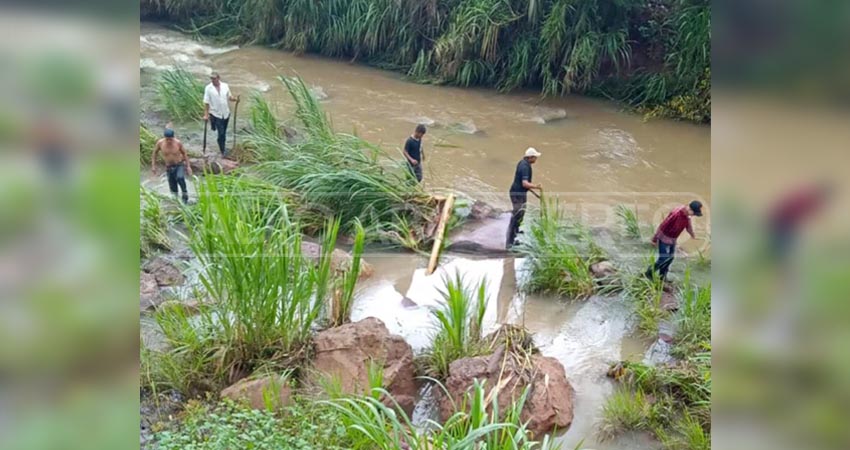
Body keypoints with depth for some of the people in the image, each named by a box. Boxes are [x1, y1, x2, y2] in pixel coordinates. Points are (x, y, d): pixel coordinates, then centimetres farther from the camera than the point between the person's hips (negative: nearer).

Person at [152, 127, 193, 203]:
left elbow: (184, 153, -1)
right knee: (173, 186, 6)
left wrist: (188, 166, -1)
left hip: (179, 165, -2)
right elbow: (155, 152, 4)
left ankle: (185, 194, -10)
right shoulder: (160, 143, -14)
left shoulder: (178, 142, -16)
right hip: (169, 167, 2)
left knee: (180, 178, -31)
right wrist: (153, 166, 3)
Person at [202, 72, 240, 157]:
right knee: (221, 133, -8)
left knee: (224, 132, 16)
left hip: (226, 113, 4)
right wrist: (206, 115, -12)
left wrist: (235, 99, -12)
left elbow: (229, 97, 10)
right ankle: (223, 151, 4)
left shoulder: (225, 86, 0)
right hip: (216, 114, -4)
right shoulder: (208, 88, -9)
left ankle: (223, 148, 35)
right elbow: (206, 102, -8)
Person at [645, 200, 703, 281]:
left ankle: (662, 277, 25)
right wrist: (654, 239, -17)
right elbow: (662, 226, -25)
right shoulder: (676, 214, -32)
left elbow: (688, 225, 16)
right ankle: (649, 273, 13)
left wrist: (693, 235, 33)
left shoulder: (686, 214, -6)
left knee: (670, 259, 12)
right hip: (664, 238, -8)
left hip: (673, 239, 8)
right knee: (663, 259, -5)